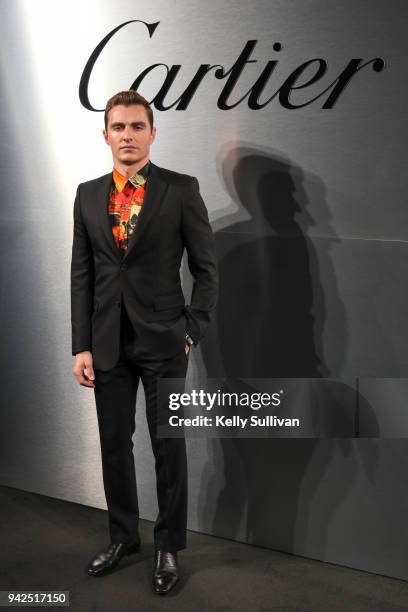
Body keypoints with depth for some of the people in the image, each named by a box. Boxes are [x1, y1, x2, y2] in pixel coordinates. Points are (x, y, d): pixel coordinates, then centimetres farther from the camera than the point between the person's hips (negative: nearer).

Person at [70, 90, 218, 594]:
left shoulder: (181, 189, -4)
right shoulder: (87, 194, 6)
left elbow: (206, 268, -2)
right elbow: (81, 275, 5)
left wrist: (193, 331, -7)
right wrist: (81, 346, 1)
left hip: (163, 342, -3)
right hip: (108, 343, 3)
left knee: (168, 447, 7)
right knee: (114, 443, 13)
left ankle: (168, 547, 23)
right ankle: (122, 537, 31)